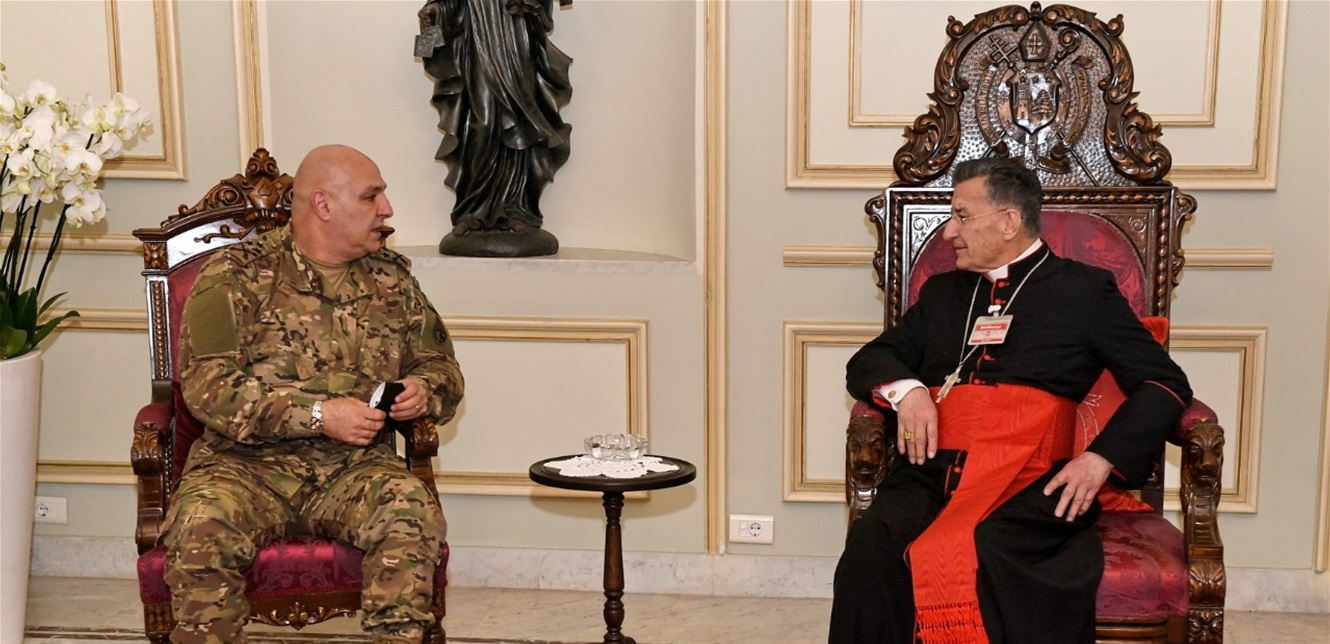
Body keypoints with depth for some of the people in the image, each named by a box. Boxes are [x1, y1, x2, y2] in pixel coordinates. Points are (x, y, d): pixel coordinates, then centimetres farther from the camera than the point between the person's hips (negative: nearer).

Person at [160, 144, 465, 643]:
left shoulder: (392, 279, 14)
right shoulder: (235, 276, 0)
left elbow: (441, 366, 23)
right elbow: (206, 387, -10)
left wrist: (424, 391, -3)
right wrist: (319, 414, -18)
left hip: (355, 468, 2)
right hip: (249, 463, -2)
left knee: (414, 513, -29)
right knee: (202, 530, -32)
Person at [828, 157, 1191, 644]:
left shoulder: (1084, 291, 14)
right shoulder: (942, 292, 26)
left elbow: (1166, 385, 9)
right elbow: (866, 363, 26)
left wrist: (1101, 460, -7)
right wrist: (906, 391, 2)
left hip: (1029, 484, -3)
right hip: (933, 473, 3)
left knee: (964, 563, -37)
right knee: (870, 551, -31)